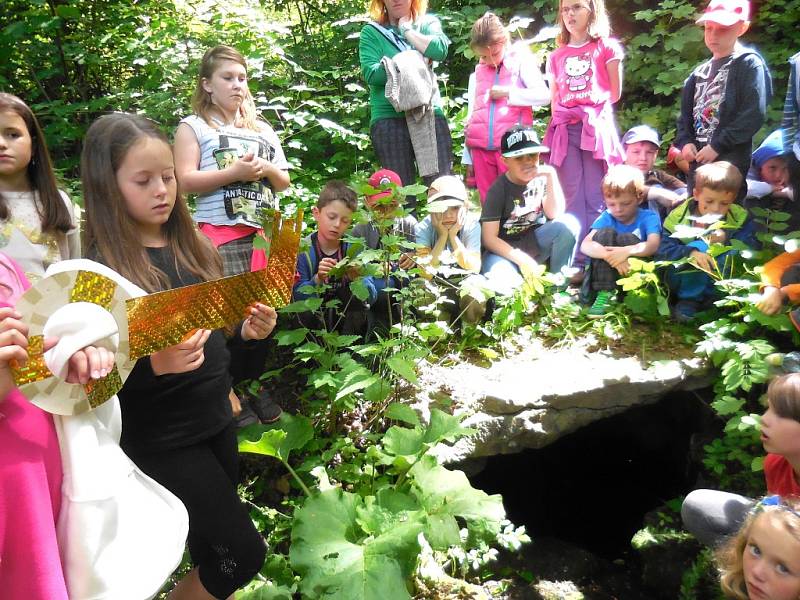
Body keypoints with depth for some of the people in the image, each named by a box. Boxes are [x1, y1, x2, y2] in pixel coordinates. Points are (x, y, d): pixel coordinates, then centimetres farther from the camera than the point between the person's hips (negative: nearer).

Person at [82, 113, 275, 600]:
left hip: (217, 420, 6)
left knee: (214, 547, 18)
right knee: (244, 553, -1)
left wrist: (247, 331, -6)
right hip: (162, 441, -6)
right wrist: (155, 364, -32)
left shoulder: (194, 246, 3)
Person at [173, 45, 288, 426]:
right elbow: (185, 181, -6)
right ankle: (232, 394, 2)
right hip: (221, 235, -5)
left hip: (264, 232, 5)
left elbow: (284, 182, 22)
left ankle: (255, 387, 18)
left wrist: (267, 169, 0)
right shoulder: (193, 127, 6)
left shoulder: (262, 129, 22)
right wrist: (234, 172, -13)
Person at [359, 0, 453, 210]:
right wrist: (415, 61, -8)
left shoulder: (428, 24, 16)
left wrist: (407, 30, 2)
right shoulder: (371, 32, 10)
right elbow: (371, 73, -6)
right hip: (389, 119, -1)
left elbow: (440, 50, -6)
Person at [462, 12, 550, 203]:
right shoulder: (476, 74, 15)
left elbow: (544, 95, -6)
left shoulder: (521, 62, 3)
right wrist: (467, 157, 16)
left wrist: (507, 92, -10)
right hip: (480, 147, 4)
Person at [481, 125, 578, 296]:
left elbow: (554, 215, -12)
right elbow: (489, 238, -16)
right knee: (501, 283, -38)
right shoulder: (499, 190, -14)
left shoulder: (541, 179, -3)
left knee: (569, 223, -23)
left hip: (535, 242, 5)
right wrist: (522, 260, -25)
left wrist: (551, 176, -20)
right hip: (505, 249, -5)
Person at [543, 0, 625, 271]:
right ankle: (577, 261, 1)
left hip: (596, 125, -3)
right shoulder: (556, 56, 18)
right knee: (573, 198, 0)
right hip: (565, 128, 3)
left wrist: (593, 110, 5)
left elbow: (615, 93, 7)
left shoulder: (606, 47, 8)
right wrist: (557, 123, 7)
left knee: (595, 197, -5)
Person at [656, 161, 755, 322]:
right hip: (683, 283, -2)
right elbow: (663, 252, -20)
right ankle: (689, 299, -24)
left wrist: (727, 239, -27)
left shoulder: (740, 218, 0)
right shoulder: (678, 217, -8)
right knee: (699, 247, -28)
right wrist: (690, 253, -38)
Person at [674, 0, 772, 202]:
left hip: (730, 161, -7)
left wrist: (717, 146, -16)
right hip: (698, 160, 7)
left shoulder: (750, 65, -4)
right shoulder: (699, 72, 18)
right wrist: (685, 142, -2)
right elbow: (686, 113, 17)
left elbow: (754, 115, -14)